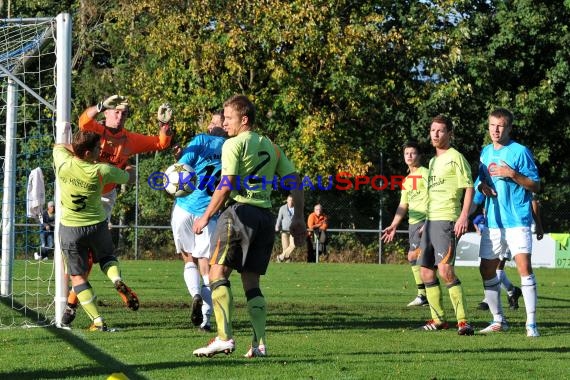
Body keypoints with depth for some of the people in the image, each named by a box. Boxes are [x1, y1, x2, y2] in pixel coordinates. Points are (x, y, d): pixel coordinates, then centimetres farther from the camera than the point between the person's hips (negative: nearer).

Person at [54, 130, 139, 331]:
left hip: (70, 227, 0)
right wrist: (129, 169, 23)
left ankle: (97, 322, 0)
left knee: (78, 276, 9)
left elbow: (59, 146, 10)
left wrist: (77, 147, 14)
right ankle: (118, 280, -4)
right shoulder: (102, 171, -18)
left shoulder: (63, 164, -16)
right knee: (107, 257, 29)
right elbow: (130, 177, 1)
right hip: (97, 224, 0)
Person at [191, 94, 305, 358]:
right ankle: (259, 343, -1)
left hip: (239, 211, -7)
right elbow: (294, 182, 14)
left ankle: (224, 338, -16)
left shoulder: (234, 144, -3)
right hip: (265, 216, 7)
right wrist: (298, 218, 16)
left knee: (218, 272, -5)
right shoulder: (270, 146, 19)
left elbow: (226, 186, -12)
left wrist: (206, 217, -5)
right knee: (251, 281, 10)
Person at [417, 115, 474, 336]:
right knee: (426, 271, 8)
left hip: (447, 221, -9)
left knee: (445, 270, -19)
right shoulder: (433, 161, 19)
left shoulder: (455, 158, -6)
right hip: (431, 220, 9)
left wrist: (464, 217, -21)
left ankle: (463, 321, -17)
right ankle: (438, 319, 18)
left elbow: (469, 188, -11)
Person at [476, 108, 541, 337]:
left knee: (524, 267, -16)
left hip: (518, 221, -6)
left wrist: (513, 174, -18)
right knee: (486, 270, 7)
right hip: (493, 221, 6)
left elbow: (535, 186, -5)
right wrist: (482, 186, 1)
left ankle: (531, 323, -13)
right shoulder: (486, 153, 13)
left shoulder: (520, 152, -5)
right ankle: (498, 321, 21)